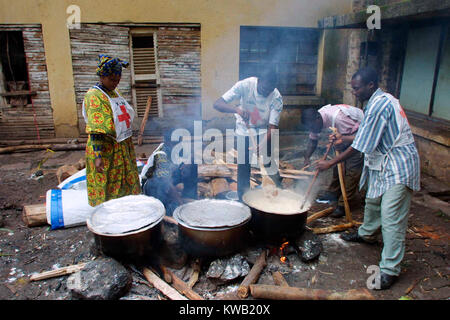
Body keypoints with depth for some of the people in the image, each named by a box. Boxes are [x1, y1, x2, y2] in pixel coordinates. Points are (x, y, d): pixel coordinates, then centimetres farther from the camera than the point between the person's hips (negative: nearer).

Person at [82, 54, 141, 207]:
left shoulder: (115, 93, 12)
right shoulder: (94, 97, -15)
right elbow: (96, 131, -23)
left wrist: (128, 144, 21)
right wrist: (98, 156, -29)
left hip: (123, 147, 9)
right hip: (106, 149, -8)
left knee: (125, 185, 15)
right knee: (107, 190, 1)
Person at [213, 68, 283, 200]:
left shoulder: (276, 98, -22)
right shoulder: (245, 85, -24)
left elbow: (272, 126, -22)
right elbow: (217, 104, -29)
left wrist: (262, 145, -40)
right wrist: (237, 109, -48)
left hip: (263, 133, 0)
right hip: (243, 131, 0)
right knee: (243, 169, 1)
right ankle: (243, 200, 16)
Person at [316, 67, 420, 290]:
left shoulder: (380, 105, -22)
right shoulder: (378, 102, 11)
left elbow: (360, 145, -22)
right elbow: (369, 136, 22)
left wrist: (331, 163, -16)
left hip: (398, 165, -11)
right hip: (384, 163, 11)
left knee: (391, 217, -9)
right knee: (373, 201, 24)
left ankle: (390, 270, -1)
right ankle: (367, 234, 48)